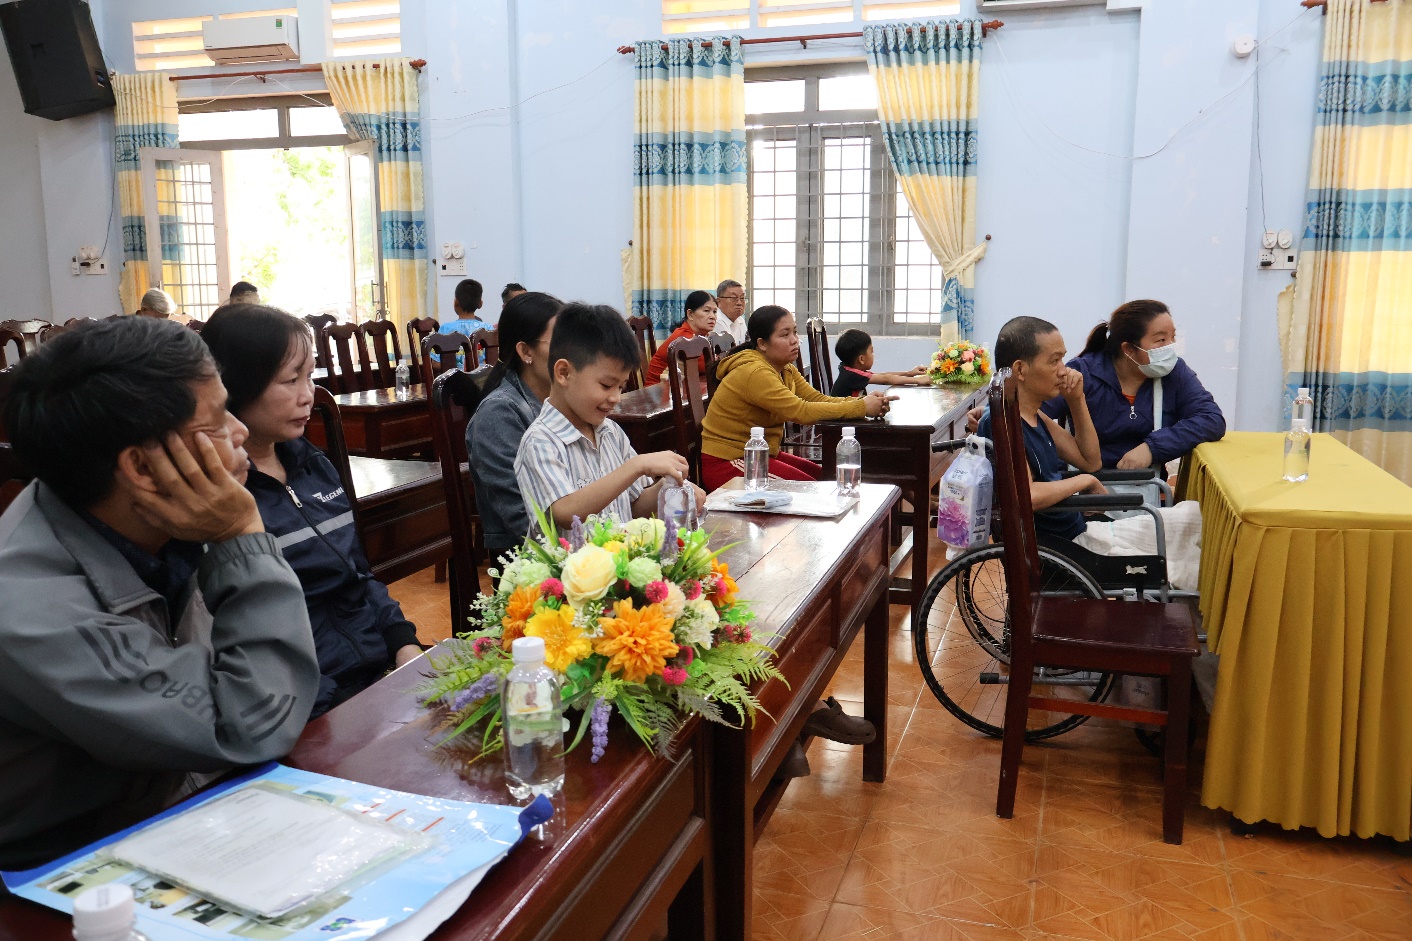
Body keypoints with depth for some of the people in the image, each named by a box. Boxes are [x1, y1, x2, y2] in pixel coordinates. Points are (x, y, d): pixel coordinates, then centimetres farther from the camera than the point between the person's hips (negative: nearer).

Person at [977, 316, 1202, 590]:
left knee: (1194, 515, 14)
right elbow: (1027, 495, -36)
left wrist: (1077, 399, 4)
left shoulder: (1035, 417, 8)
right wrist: (1085, 481, -18)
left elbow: (1091, 461, 16)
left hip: (1081, 530, 10)